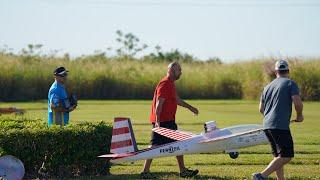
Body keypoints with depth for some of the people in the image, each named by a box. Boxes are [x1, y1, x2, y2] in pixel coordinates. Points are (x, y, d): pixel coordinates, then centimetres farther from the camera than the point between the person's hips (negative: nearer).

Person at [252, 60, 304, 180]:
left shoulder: (268, 87, 18)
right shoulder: (290, 83, -1)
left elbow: (261, 109, 24)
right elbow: (298, 103, -14)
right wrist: (299, 115, 5)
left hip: (267, 126, 7)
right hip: (281, 126, -7)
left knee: (278, 156, 15)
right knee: (286, 156, -6)